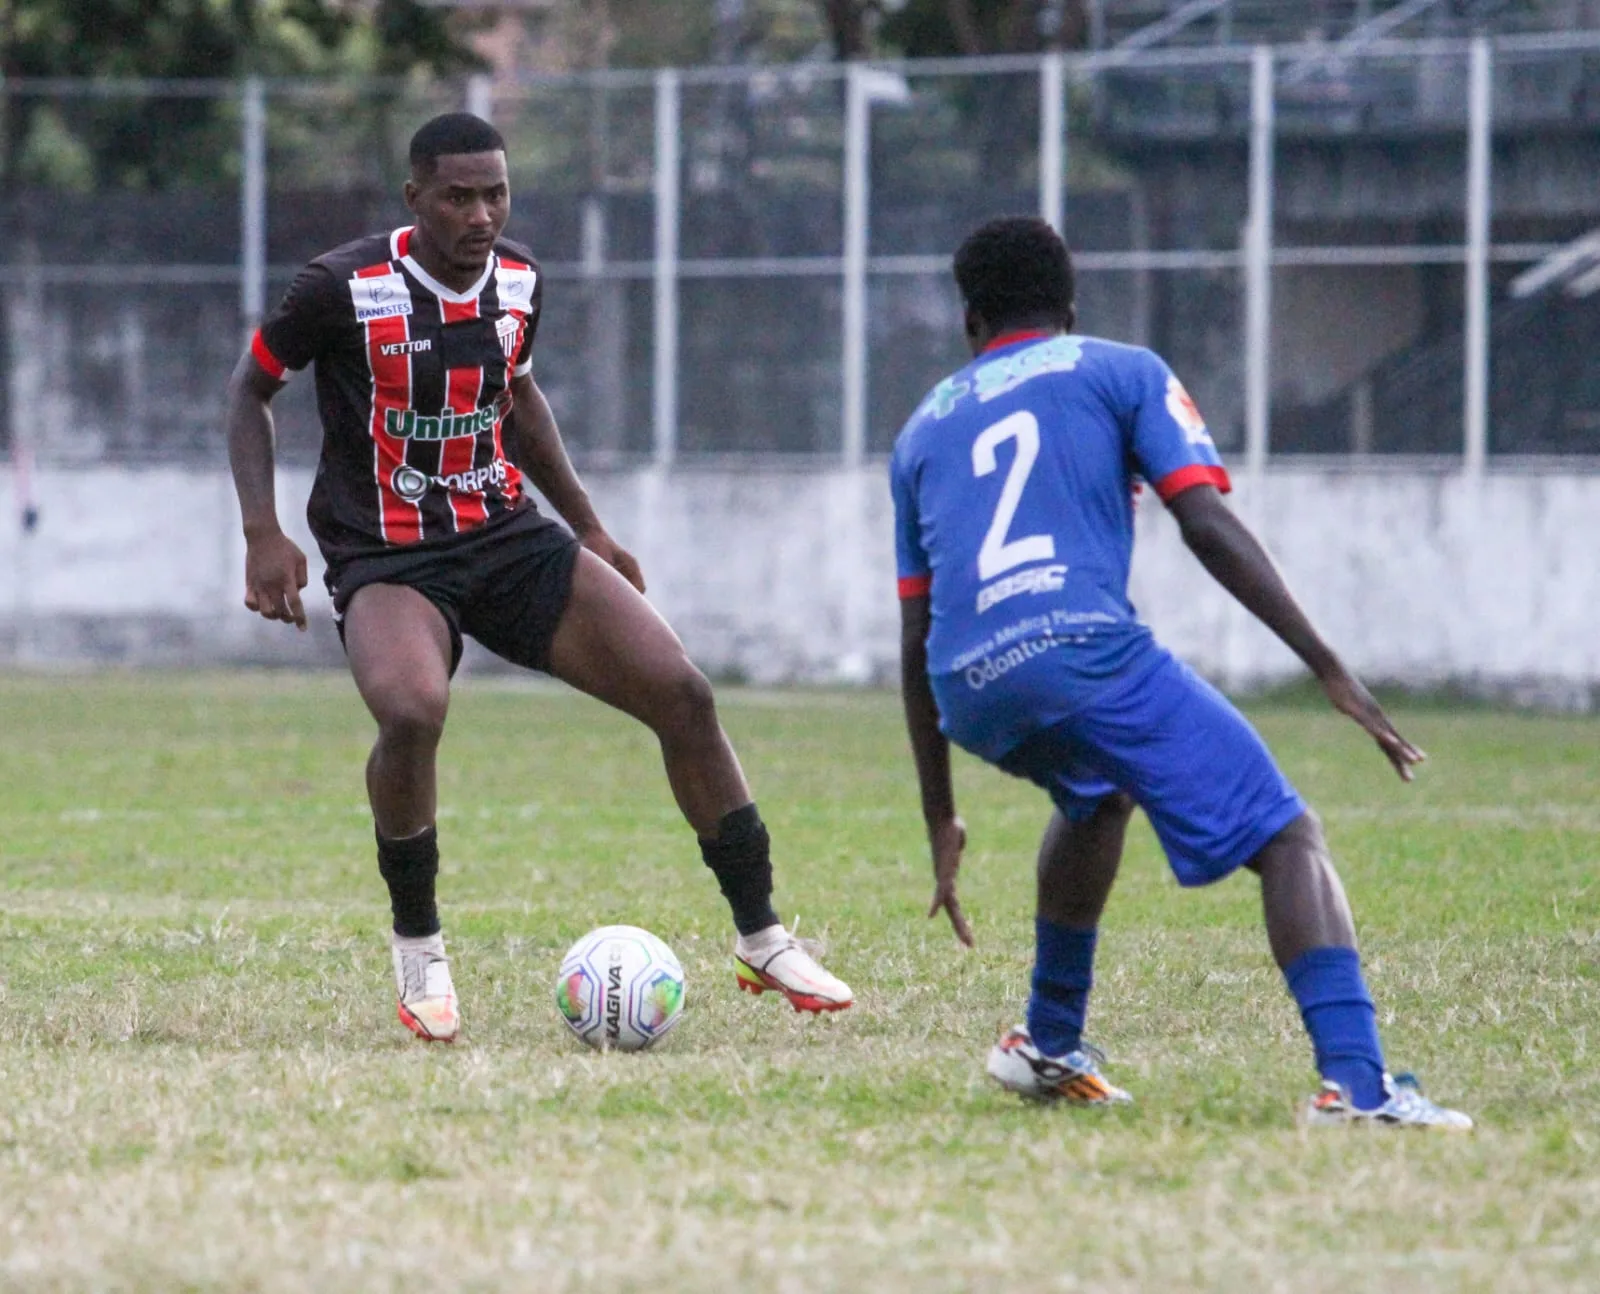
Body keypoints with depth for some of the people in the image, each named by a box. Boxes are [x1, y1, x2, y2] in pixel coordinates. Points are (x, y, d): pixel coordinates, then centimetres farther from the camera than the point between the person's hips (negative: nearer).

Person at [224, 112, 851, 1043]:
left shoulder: (519, 281, 2)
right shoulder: (348, 289, -14)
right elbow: (252, 387, 0)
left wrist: (588, 525, 22)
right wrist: (263, 533, -10)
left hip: (510, 537, 5)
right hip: (387, 562, -5)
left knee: (683, 694, -7)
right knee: (413, 712, -36)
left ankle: (762, 939, 8)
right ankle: (418, 948, -10)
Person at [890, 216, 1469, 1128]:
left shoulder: (925, 429, 29)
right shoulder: (1122, 372, 18)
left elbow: (916, 641, 27)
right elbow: (1209, 525, 2)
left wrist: (941, 821, 32)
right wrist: (1331, 670, 0)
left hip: (968, 691, 5)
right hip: (1087, 648, -5)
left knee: (1099, 792, 37)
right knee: (1290, 839, -2)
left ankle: (1050, 1045, 39)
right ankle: (1356, 1083, -24)